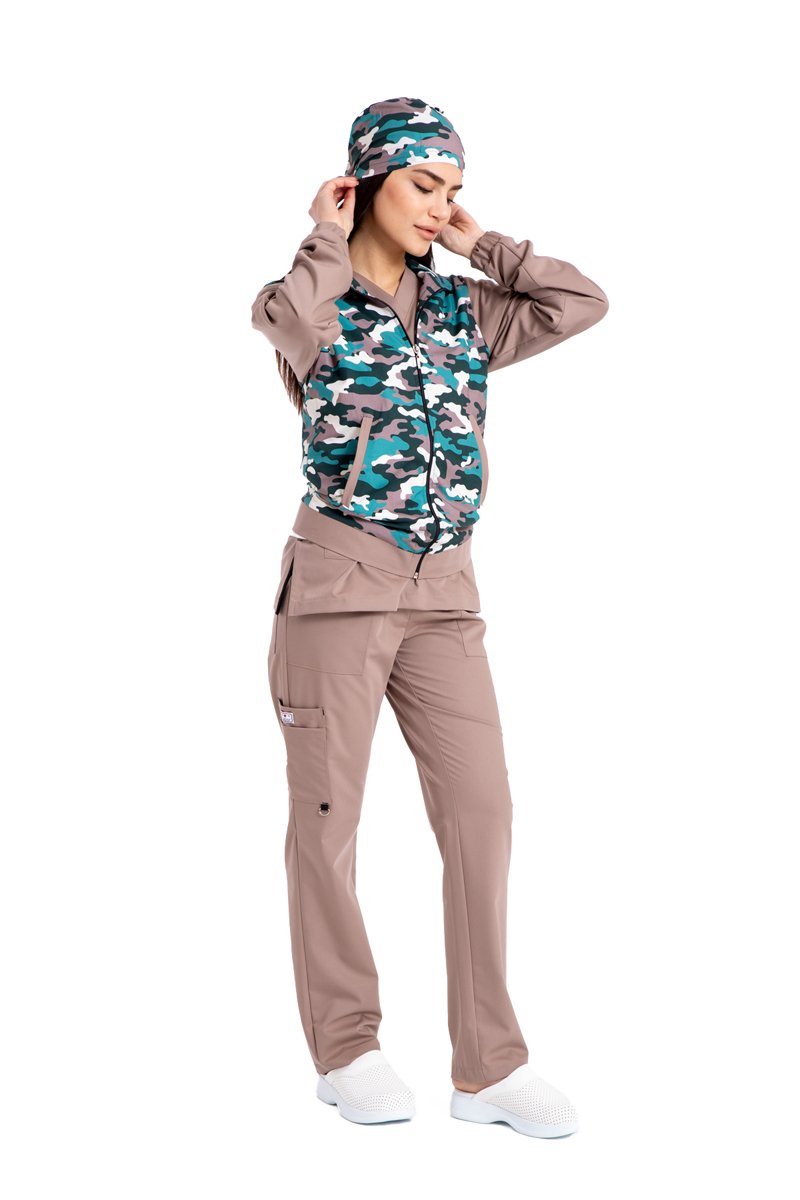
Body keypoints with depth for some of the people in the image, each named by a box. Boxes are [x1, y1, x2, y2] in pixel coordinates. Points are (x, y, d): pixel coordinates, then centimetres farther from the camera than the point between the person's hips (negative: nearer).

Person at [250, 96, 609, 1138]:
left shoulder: (464, 310, 14)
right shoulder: (316, 302, -1)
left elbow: (584, 304, 5)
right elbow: (290, 319, -25)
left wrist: (480, 247, 9)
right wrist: (329, 241, -8)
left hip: (444, 592, 5)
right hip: (339, 580, -4)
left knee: (481, 812, -3)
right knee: (328, 817, 3)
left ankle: (488, 1064, 4)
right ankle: (346, 1049, 18)